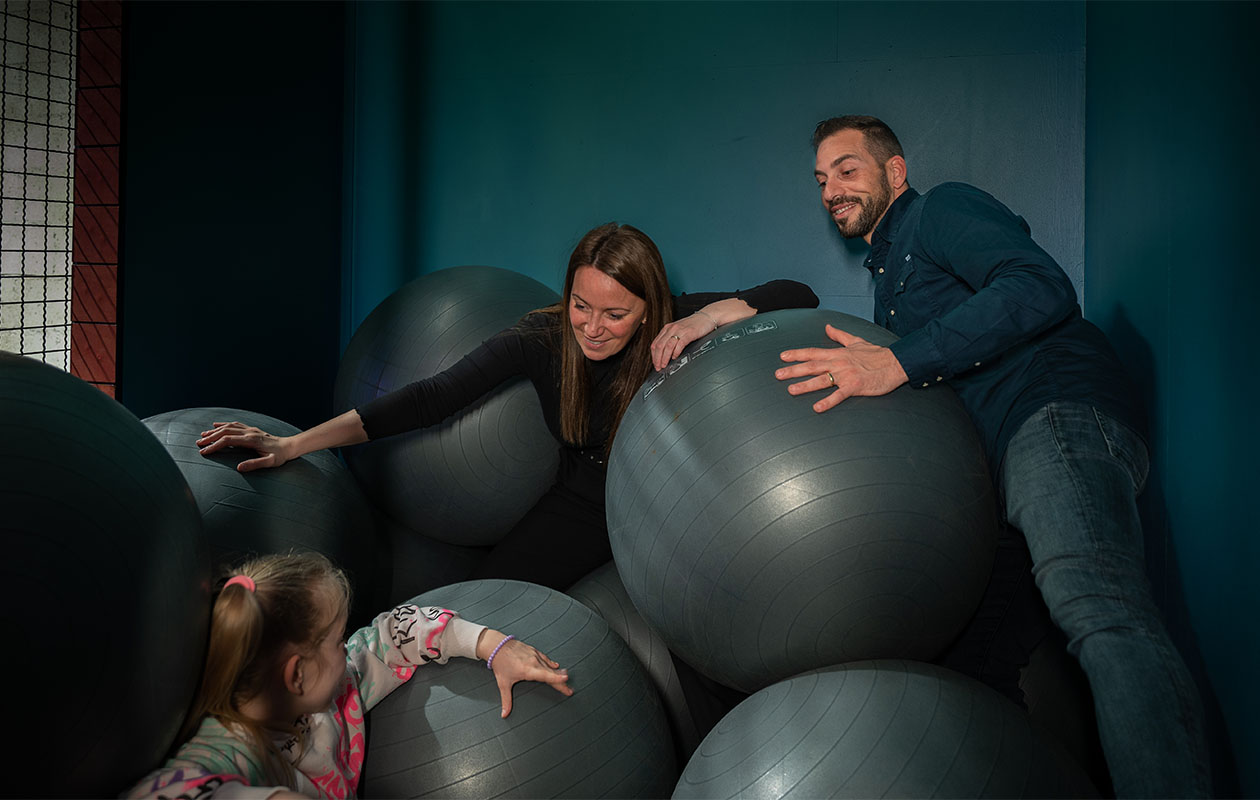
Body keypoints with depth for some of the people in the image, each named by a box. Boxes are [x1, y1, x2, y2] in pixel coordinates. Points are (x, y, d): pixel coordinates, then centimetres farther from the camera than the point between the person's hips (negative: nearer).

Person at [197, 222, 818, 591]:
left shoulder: (674, 329, -23)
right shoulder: (544, 338, -20)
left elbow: (797, 294, -20)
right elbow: (435, 396, -27)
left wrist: (717, 313, -41)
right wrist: (294, 444, -35)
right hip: (581, 504, 2)